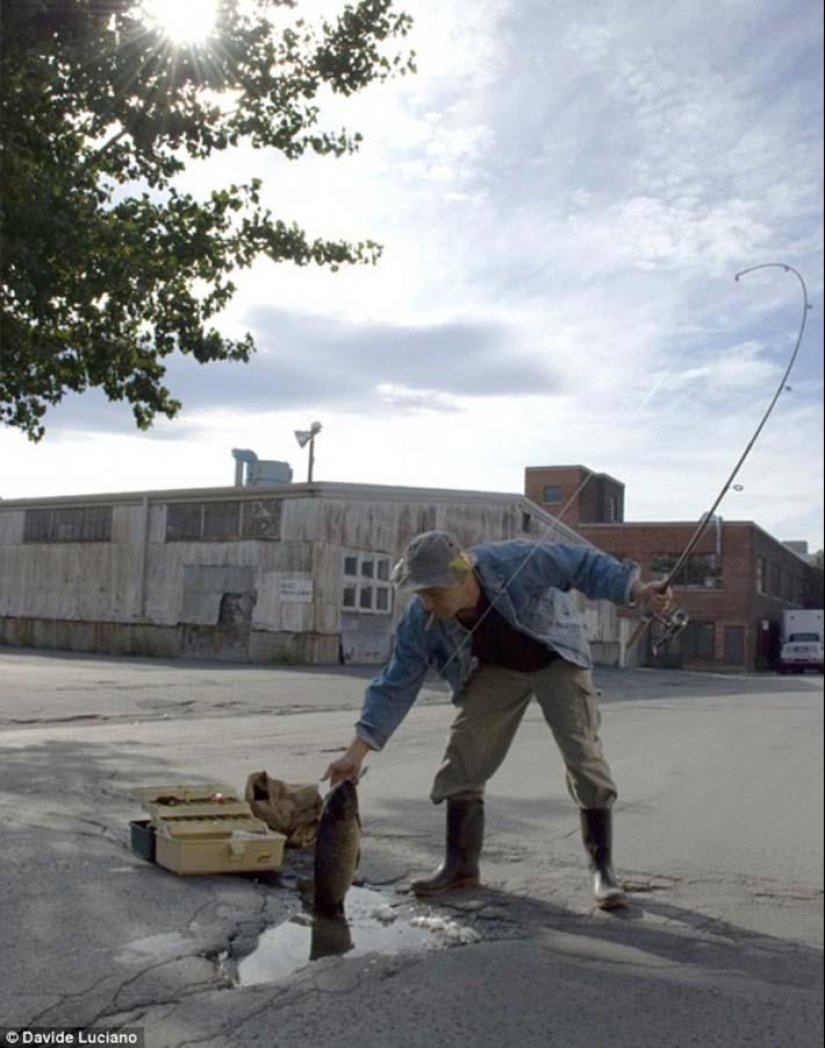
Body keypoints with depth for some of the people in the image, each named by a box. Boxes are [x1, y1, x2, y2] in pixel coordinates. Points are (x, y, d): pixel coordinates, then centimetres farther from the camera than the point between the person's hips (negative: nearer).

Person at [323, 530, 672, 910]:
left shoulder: (516, 561, -37)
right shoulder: (419, 621, -27)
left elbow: (583, 565, -24)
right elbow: (395, 687, -21)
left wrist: (638, 591, -34)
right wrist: (357, 752, -28)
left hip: (556, 658, -2)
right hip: (496, 670, 3)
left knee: (584, 756, -13)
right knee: (463, 757, -7)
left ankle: (602, 869, 0)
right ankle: (461, 865, 9)